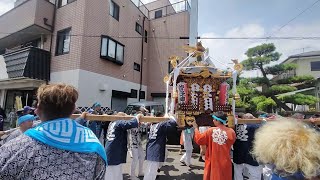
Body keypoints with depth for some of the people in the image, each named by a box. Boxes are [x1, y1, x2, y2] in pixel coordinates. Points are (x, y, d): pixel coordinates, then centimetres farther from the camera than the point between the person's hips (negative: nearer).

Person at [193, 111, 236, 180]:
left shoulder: (210, 131, -14)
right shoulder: (231, 132, -13)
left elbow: (199, 140, -3)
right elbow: (232, 142, 6)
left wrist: (196, 128, 9)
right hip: (225, 163, 1)